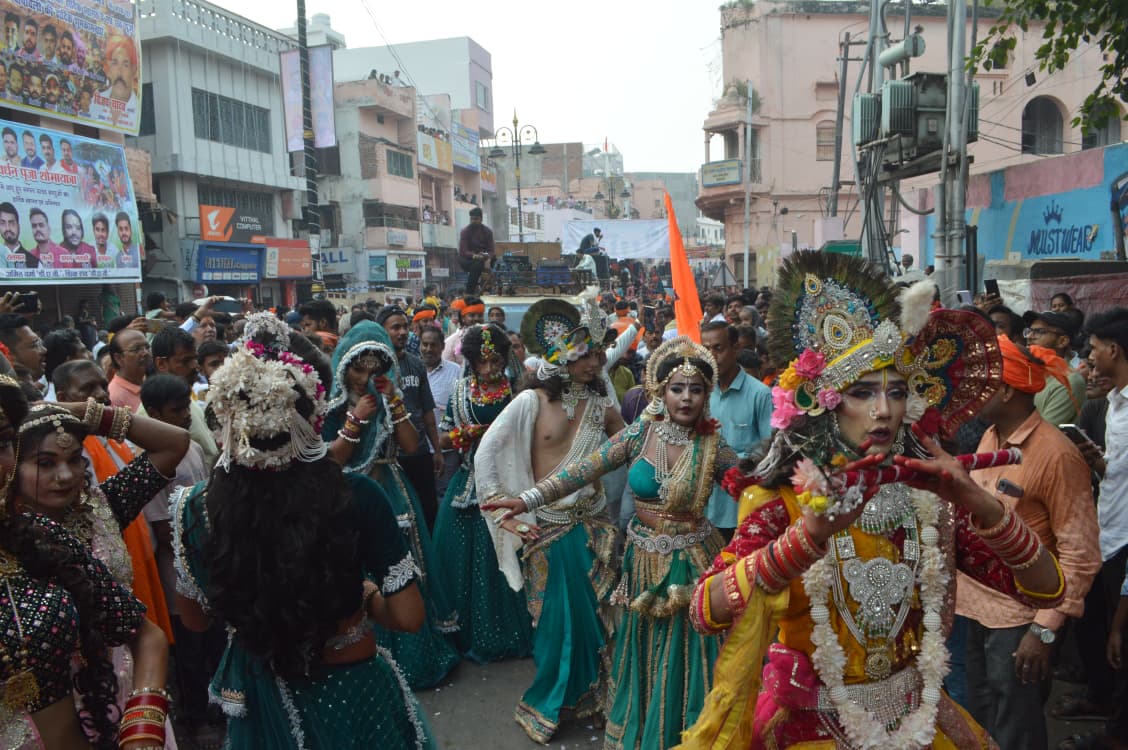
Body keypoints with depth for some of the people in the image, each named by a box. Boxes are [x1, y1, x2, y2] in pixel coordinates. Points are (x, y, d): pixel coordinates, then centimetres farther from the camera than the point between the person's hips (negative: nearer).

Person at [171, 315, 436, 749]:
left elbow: (195, 619, -3)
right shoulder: (357, 498, -28)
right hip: (349, 692, -3)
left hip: (259, 697, 3)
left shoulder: (198, 507, -19)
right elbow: (408, 617, -21)